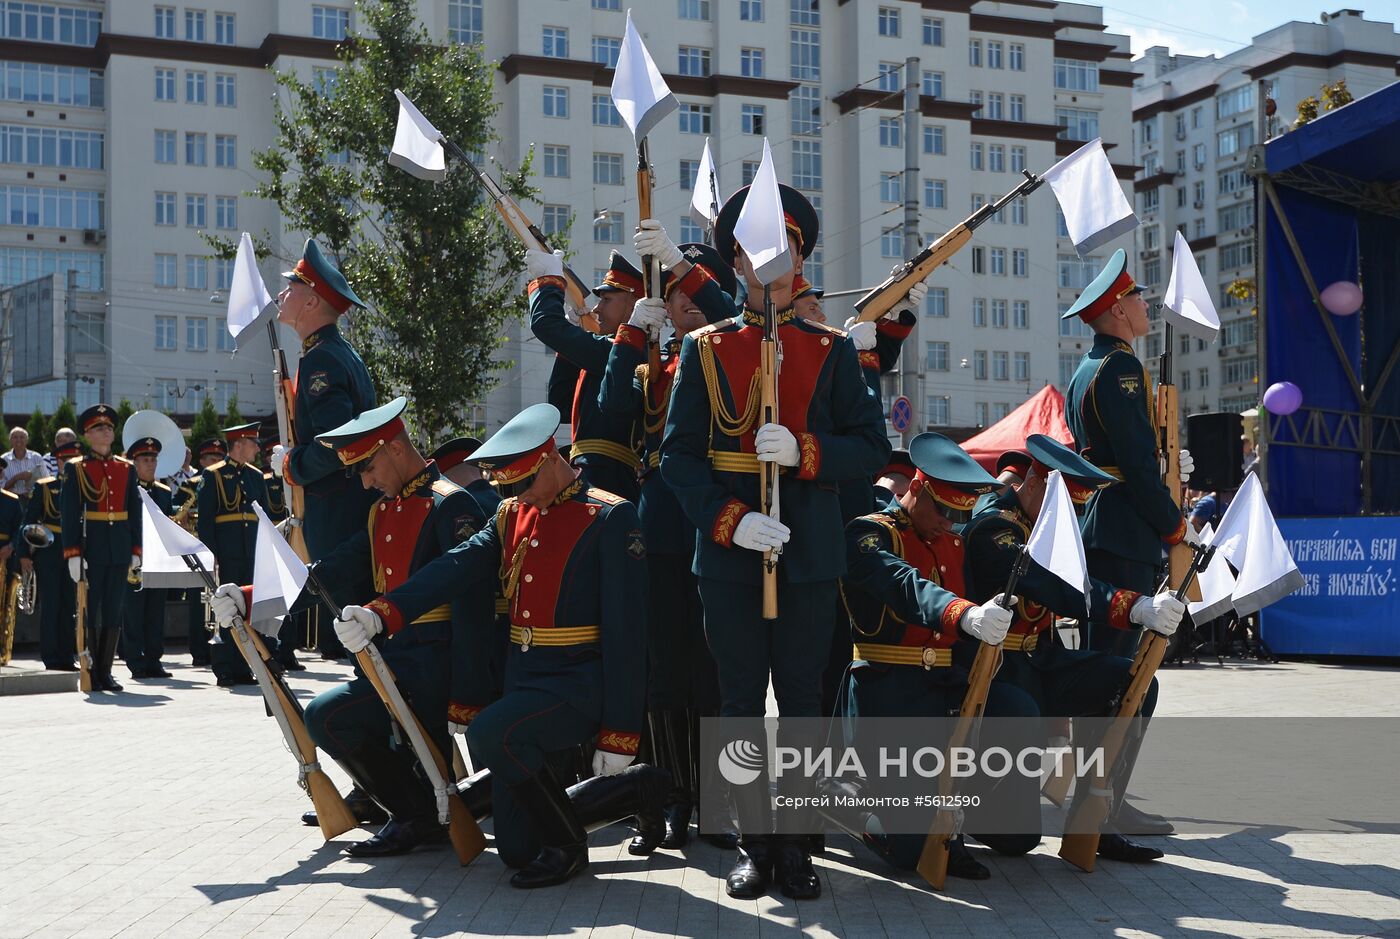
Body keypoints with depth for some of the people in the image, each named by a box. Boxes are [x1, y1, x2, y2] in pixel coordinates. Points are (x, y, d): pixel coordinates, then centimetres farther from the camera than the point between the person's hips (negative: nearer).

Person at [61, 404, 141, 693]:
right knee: (91, 613, -1)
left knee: (114, 612, 5)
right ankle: (90, 673, 6)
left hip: (119, 550, 3)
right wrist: (72, 553, -11)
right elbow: (69, 514, -4)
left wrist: (136, 551, 6)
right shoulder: (75, 469, 1)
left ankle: (105, 671, 12)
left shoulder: (127, 469, 12)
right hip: (91, 548, -3)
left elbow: (135, 512, 12)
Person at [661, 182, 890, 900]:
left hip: (810, 554, 0)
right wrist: (728, 519, -14)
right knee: (741, 700, 5)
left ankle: (795, 844, 13)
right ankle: (754, 844, 14)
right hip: (729, 554, 0)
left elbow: (872, 449, 2)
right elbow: (678, 456, 0)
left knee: (802, 699, 4)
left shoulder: (833, 350, 7)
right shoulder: (705, 349, 6)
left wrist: (804, 452, -16)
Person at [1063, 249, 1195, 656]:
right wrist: (1177, 527, -8)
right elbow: (1138, 463, -17)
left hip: (1093, 529, 10)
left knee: (1099, 651, 13)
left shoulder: (1085, 370, 18)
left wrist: (1165, 466, 11)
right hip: (1124, 534, -10)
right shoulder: (1121, 366, -12)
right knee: (1114, 654, -9)